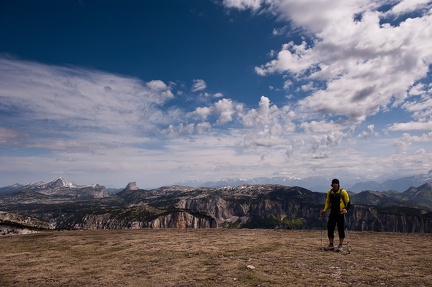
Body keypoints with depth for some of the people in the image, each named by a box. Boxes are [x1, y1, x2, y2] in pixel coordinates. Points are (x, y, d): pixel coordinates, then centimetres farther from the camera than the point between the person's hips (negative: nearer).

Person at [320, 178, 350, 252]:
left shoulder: (343, 192, -6)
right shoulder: (329, 192, 7)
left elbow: (348, 202, -3)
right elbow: (327, 202, 16)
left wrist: (346, 209, -18)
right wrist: (324, 210, 5)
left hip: (340, 213, -4)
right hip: (332, 213, 4)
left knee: (341, 229, 1)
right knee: (330, 228, 4)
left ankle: (340, 245, 14)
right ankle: (331, 245, 16)